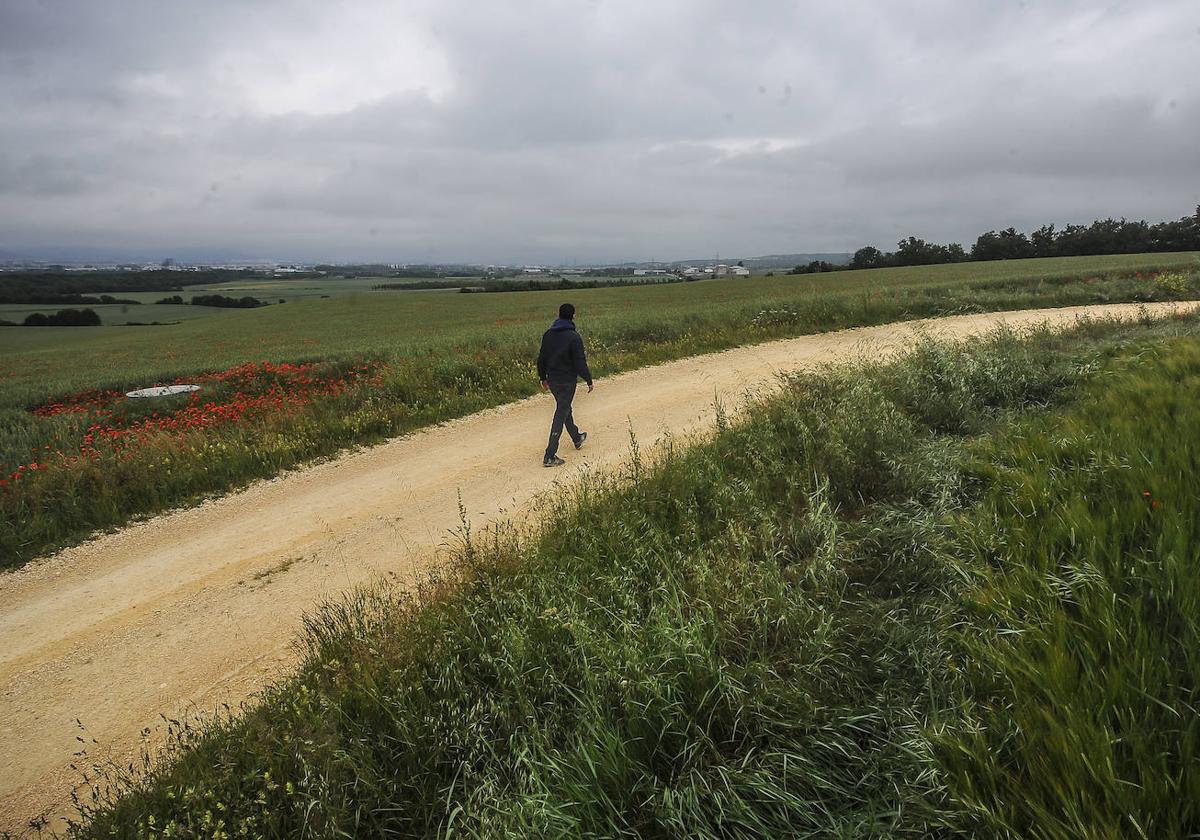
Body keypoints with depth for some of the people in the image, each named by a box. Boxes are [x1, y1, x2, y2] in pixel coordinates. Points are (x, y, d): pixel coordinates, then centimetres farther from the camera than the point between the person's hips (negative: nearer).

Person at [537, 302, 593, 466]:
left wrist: (543, 378, 20)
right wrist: (589, 380, -6)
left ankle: (577, 438, 46)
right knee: (561, 415, -3)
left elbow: (541, 358, 9)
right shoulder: (573, 337, -18)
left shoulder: (548, 334, 3)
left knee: (565, 409, 25)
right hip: (567, 382, -7)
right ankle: (549, 456, -5)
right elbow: (580, 362, -17)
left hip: (552, 380, 7)